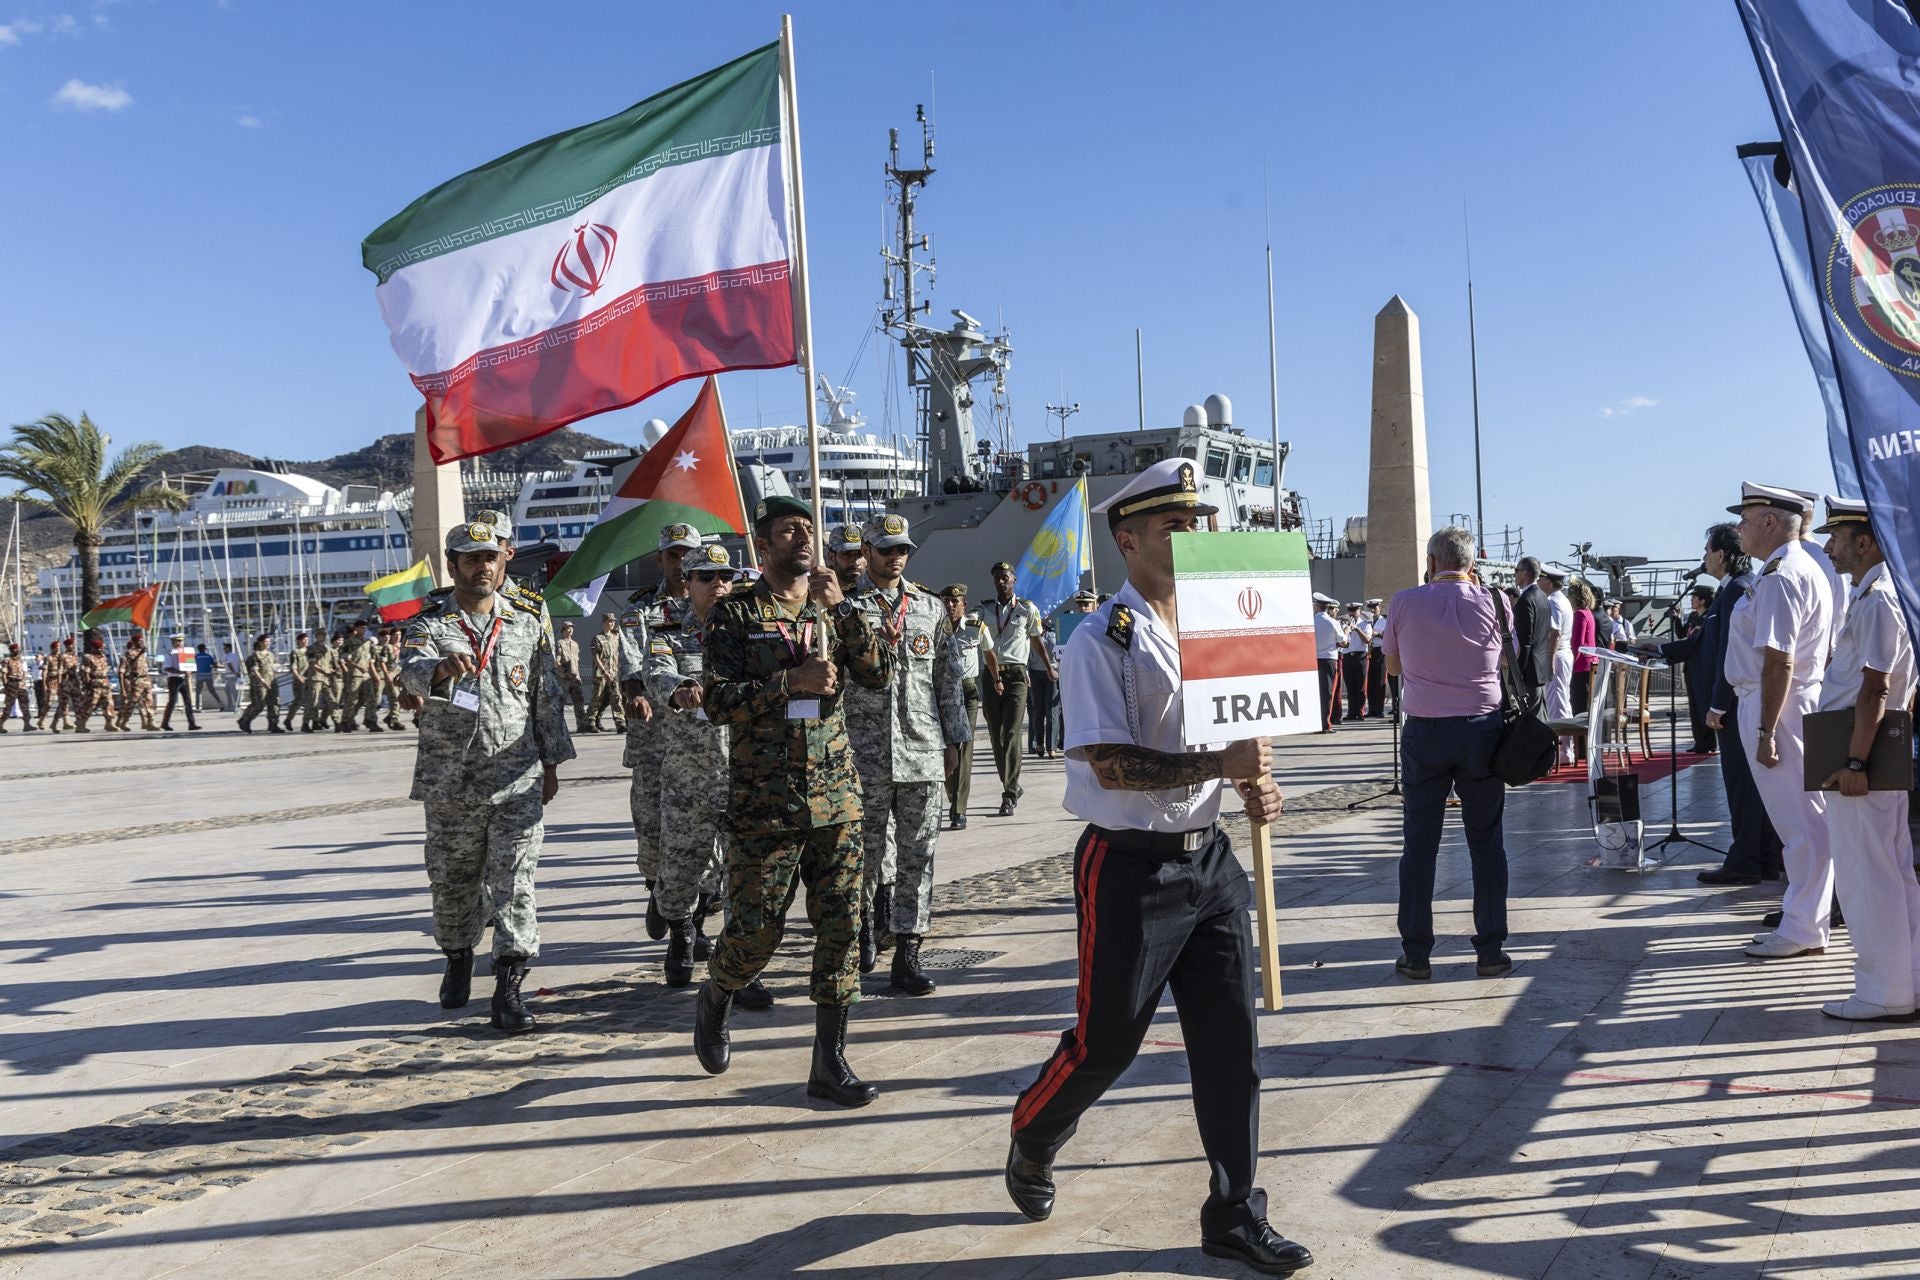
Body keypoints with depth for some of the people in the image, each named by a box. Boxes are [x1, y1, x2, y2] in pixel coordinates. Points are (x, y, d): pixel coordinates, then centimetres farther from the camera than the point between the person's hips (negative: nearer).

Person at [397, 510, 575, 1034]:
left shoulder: (529, 619, 5)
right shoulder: (430, 623, -2)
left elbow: (546, 695, 12)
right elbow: (411, 672, -24)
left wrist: (551, 763, 12)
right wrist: (441, 668, -48)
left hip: (517, 779, 0)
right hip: (450, 782, 0)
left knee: (514, 881, -5)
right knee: (452, 881, 13)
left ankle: (509, 986, -1)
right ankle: (458, 958, 37)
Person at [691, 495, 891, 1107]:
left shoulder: (831, 610, 11)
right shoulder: (736, 614, -1)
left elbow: (877, 673, -2)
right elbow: (718, 701, -9)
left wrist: (841, 607, -11)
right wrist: (792, 681, -18)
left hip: (836, 797, 4)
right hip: (765, 801, -4)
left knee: (841, 925, 2)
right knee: (756, 928, 0)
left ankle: (829, 1062, 11)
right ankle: (713, 1001, 33)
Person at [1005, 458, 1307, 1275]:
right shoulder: (1100, 643, -14)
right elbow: (1111, 765, -21)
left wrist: (1257, 788, -2)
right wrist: (1219, 765, -28)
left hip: (1209, 857, 6)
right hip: (1130, 867, -6)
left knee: (1230, 1041, 9)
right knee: (1105, 1042, 7)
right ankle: (1031, 1141, 38)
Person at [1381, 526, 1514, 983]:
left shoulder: (1404, 602, -4)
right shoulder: (1493, 602, -3)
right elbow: (1509, 656, 14)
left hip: (1424, 732, -1)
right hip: (1481, 730, 1)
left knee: (1419, 844, 6)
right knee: (1487, 843, 10)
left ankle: (1416, 953, 9)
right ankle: (1490, 950, 13)